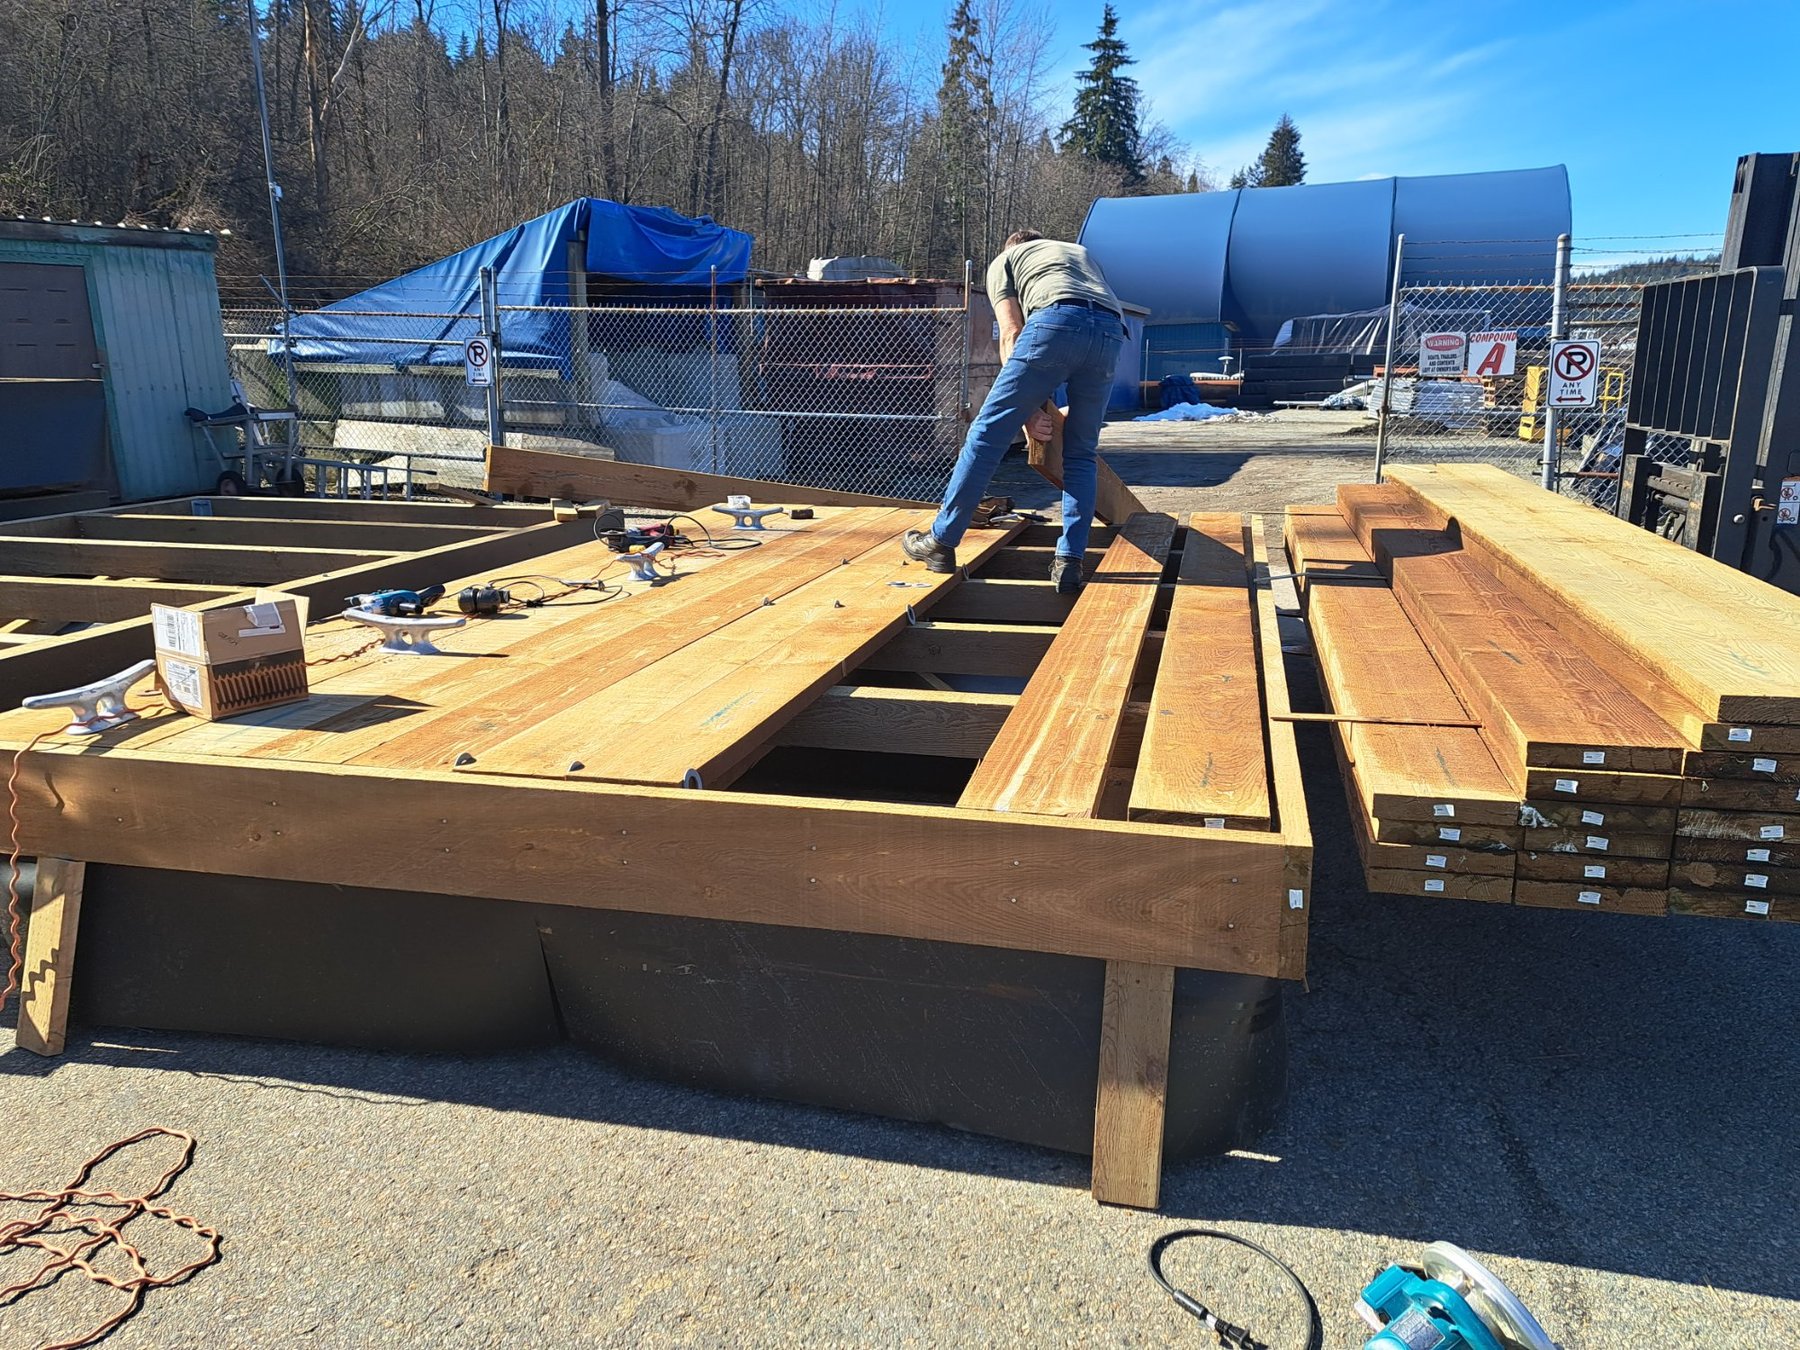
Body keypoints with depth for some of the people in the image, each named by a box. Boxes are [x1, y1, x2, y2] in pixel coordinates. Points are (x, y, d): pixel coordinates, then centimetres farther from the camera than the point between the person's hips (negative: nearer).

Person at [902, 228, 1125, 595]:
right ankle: (1070, 562, 4)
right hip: (1111, 333, 4)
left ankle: (942, 541, 8)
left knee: (989, 431, 3)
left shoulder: (1004, 261, 29)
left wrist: (1027, 410, 7)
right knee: (1081, 454, 13)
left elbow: (1011, 334, 12)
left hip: (1057, 321, -4)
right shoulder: (1081, 252, 44)